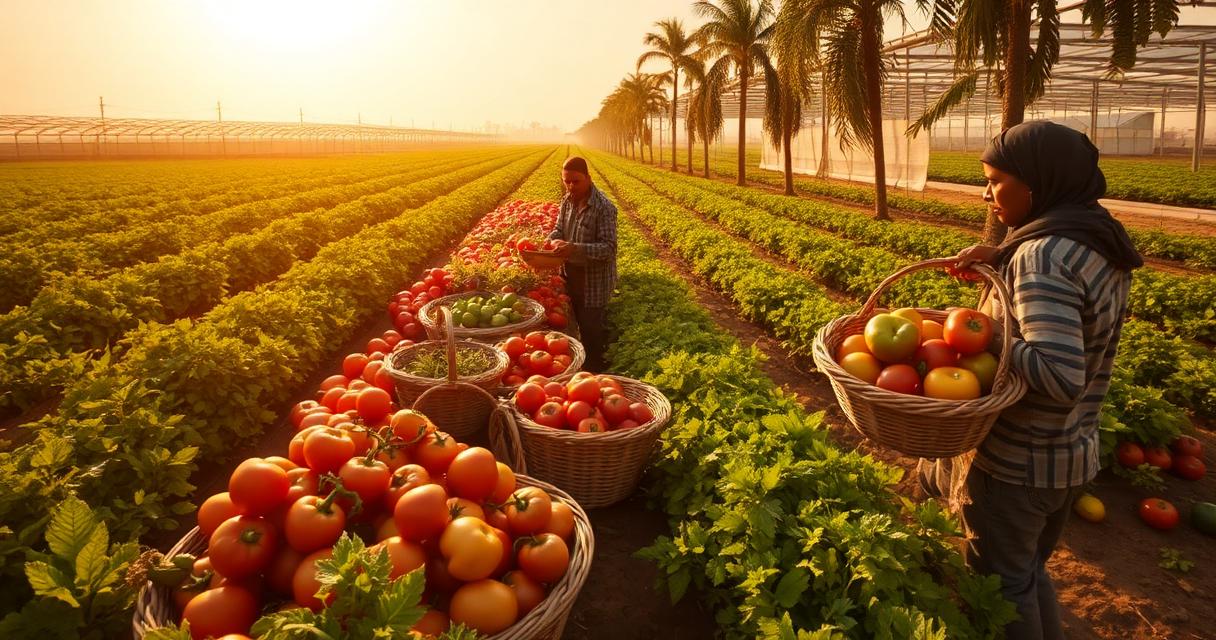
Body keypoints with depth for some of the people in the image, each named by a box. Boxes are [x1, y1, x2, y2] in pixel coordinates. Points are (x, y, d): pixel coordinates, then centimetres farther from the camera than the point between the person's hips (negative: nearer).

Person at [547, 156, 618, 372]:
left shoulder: (604, 207, -20)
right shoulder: (567, 200, 2)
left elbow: (609, 248, -24)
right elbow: (559, 229, 13)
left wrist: (575, 248, -36)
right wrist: (552, 240, -12)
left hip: (594, 279, -7)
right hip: (571, 275, 7)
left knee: (591, 328, 1)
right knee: (581, 323, 19)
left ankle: (594, 372, 17)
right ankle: (582, 366, 35)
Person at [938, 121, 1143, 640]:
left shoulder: (1045, 254, -25)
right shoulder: (1102, 245, 3)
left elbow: (1059, 377, -34)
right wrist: (1002, 258, 3)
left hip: (1015, 461, -9)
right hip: (1072, 455, 9)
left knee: (1000, 583, 12)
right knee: (1030, 571, 26)